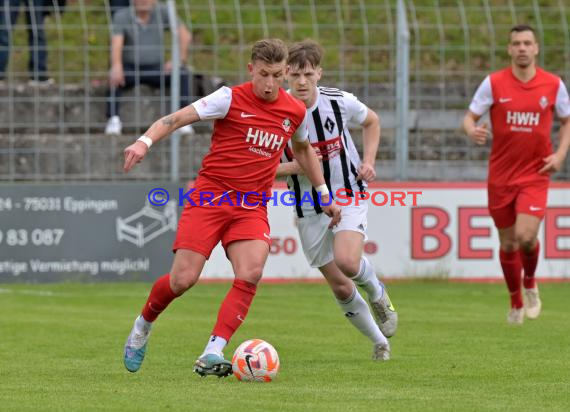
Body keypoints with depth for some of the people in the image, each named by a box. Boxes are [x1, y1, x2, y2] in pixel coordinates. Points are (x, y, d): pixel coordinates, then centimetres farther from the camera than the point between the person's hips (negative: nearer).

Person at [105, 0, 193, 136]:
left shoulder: (162, 12, -3)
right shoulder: (121, 16, -9)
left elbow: (185, 35, -4)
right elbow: (116, 42, -24)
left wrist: (179, 60, -18)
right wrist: (116, 66, -43)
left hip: (155, 69, 2)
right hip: (130, 68, -2)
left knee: (182, 74, -24)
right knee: (115, 77, -34)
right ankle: (113, 118, -33)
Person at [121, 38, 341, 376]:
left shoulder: (296, 112, 7)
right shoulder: (231, 99, -6)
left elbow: (303, 149, 29)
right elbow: (176, 119, -11)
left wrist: (324, 194, 30)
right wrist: (145, 141, -28)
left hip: (252, 207, 3)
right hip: (210, 196, -3)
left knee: (250, 275, -23)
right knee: (183, 279, -10)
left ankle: (213, 354, -23)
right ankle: (143, 325, 21)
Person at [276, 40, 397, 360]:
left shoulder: (339, 102, -11)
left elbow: (372, 121, 12)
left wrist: (369, 161, -2)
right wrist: (295, 167, -23)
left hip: (349, 197, -1)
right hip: (309, 210, 1)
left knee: (347, 262, -28)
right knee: (341, 288, 3)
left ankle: (377, 293, 7)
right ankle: (380, 342, 26)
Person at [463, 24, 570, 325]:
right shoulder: (493, 83, -4)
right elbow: (470, 117, -1)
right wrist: (472, 131, -25)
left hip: (535, 173, -1)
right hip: (501, 174, 1)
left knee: (526, 235, -19)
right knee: (508, 243, 7)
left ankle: (530, 283, 13)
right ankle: (516, 303, 29)